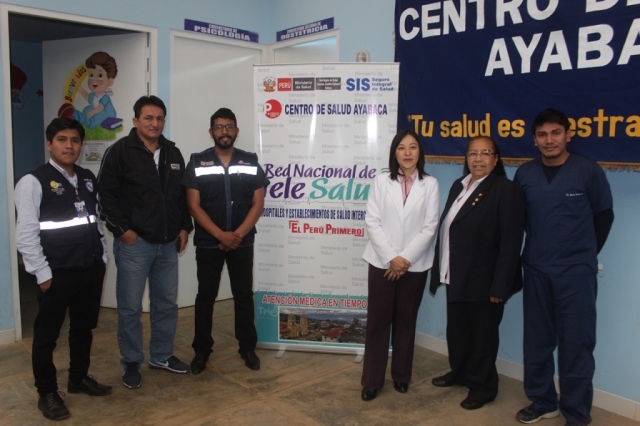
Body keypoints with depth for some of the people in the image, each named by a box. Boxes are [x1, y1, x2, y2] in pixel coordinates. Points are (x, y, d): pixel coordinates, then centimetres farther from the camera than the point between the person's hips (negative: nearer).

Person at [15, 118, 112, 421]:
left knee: (84, 328, 18)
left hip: (91, 268, 6)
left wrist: (102, 256, 10)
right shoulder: (33, 181, -9)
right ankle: (47, 393, 25)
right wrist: (43, 274, -12)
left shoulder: (88, 179, 9)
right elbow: (25, 234, -11)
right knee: (47, 335, 8)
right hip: (57, 273, -5)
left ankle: (79, 378, 37)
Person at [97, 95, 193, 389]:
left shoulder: (172, 153, 11)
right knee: (130, 307, 4)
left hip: (168, 243, 6)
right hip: (134, 243, -5)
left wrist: (184, 227, 8)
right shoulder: (120, 151, -7)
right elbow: (105, 194, -10)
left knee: (167, 303, 13)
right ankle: (131, 364, 19)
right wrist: (122, 229, -13)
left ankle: (162, 356, 29)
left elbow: (182, 194, 17)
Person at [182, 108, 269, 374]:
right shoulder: (197, 163, -1)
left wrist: (238, 234, -13)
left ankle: (248, 348, 21)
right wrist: (221, 235, -15)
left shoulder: (251, 162, 3)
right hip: (208, 243, 0)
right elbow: (194, 205, -6)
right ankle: (202, 350, 21)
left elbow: (258, 203, -1)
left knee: (244, 296, 8)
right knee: (205, 296, 8)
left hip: (243, 243, 1)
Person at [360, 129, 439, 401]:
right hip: (382, 262, 0)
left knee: (406, 322, 11)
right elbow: (372, 222, -5)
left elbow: (430, 227, -4)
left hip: (415, 265, 1)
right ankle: (371, 380, 15)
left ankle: (401, 376, 27)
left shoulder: (430, 184, 1)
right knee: (377, 321, 4)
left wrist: (405, 258, -12)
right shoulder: (382, 181, 0)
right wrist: (391, 258, -13)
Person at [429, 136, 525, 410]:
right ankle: (460, 372, 41)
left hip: (484, 279, -7)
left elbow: (511, 243, -17)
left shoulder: (506, 190, -13)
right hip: (457, 277, 7)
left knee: (483, 333, 10)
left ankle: (482, 386, 28)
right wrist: (441, 269, 7)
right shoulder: (458, 186, 9)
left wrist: (500, 285, -20)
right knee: (456, 330, 20)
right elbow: (447, 228, 9)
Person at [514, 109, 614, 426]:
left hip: (577, 271, -3)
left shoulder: (589, 171, -7)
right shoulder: (524, 174, 1)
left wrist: (585, 253, 8)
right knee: (537, 340, 11)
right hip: (536, 270, 3)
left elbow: (604, 215, 4)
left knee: (576, 342, 3)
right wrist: (539, 248, 12)